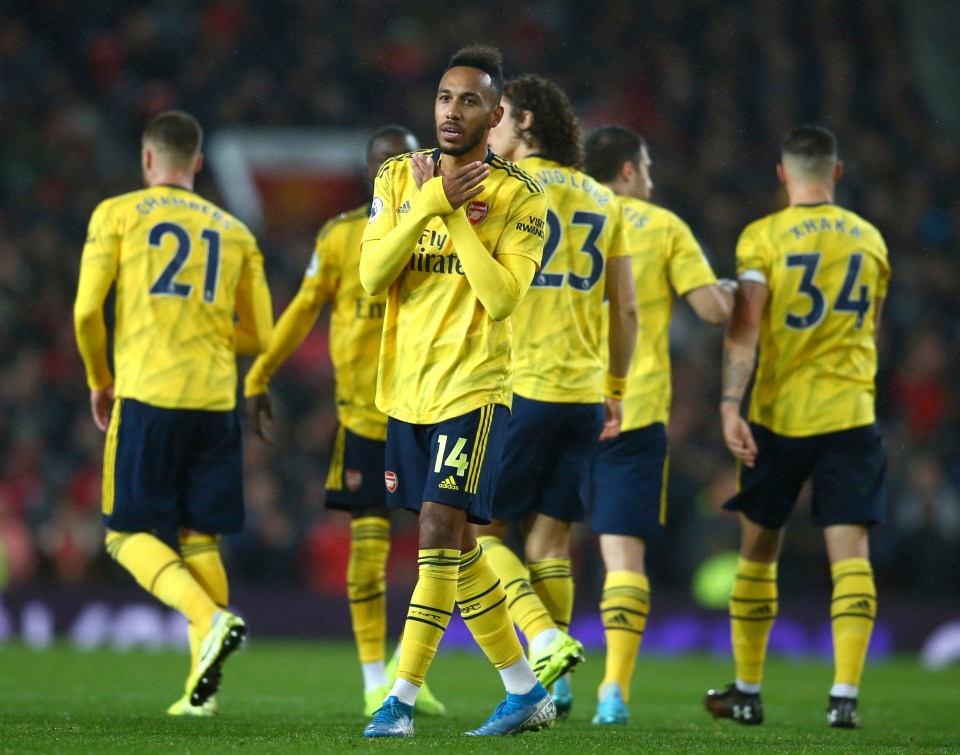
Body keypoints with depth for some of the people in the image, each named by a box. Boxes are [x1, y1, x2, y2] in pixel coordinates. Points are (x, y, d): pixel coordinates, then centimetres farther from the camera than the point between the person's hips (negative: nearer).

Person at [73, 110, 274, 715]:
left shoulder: (117, 214, 5)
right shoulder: (235, 232, 15)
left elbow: (87, 311, -2)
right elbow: (259, 336, 15)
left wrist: (100, 381, 13)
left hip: (147, 395, -4)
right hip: (216, 399, 4)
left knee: (130, 535, 2)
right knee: (200, 540, 10)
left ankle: (213, 620, -23)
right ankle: (203, 687, 5)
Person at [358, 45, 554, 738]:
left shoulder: (519, 197, -7)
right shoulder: (399, 178, 6)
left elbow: (502, 297, -17)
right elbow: (372, 275, -6)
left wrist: (455, 214, -16)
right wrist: (432, 201, -14)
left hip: (472, 387, -6)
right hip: (407, 387, 6)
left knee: (440, 534, -13)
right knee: (456, 547, 11)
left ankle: (402, 701, -10)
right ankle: (526, 693, 22)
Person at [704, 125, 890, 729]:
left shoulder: (762, 238, -3)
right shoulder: (869, 240, 9)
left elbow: (744, 328, -14)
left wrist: (730, 405, -19)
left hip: (778, 414, -1)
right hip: (850, 414, 1)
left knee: (759, 548, 13)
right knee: (850, 549, -3)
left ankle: (748, 691, 19)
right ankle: (845, 694, -15)